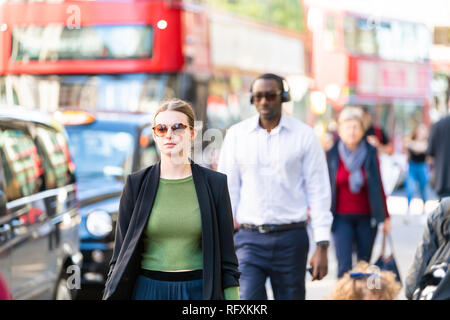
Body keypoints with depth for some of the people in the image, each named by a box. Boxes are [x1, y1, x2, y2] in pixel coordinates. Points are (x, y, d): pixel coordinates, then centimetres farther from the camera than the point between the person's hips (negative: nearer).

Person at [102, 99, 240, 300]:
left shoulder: (214, 184, 2)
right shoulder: (136, 184, 3)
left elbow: (227, 258, 4)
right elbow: (120, 254, 5)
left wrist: (232, 297, -3)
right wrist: (110, 297, -3)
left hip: (199, 291, 0)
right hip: (148, 291, 0)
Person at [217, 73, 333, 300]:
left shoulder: (304, 135, 1)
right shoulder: (236, 134, 5)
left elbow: (318, 192, 1)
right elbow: (227, 189, 7)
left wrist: (322, 246, -4)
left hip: (291, 239, 0)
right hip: (248, 239, 0)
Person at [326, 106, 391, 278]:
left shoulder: (371, 153, 2)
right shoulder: (331, 154, -1)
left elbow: (379, 187, 8)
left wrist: (386, 217, 9)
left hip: (366, 218, 2)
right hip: (341, 218, -1)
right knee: (344, 266, -10)